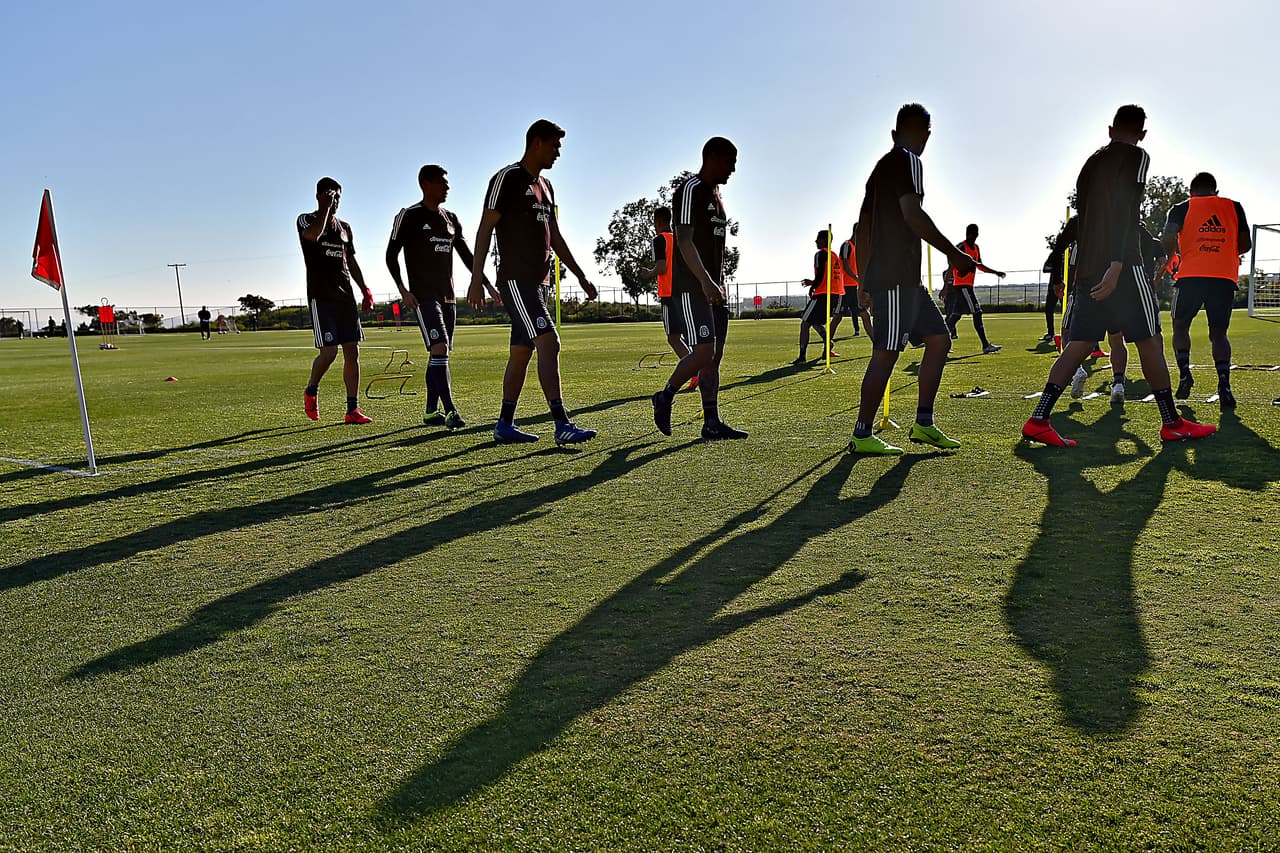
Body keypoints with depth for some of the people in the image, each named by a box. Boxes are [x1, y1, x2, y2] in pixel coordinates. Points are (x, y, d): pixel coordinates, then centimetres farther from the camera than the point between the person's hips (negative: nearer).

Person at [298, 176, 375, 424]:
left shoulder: (345, 227, 18)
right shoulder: (306, 220, 2)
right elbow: (313, 235, -23)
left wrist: (365, 290, 13)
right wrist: (324, 208, -14)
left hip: (345, 295, 6)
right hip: (321, 296, -5)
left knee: (352, 351, -1)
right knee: (328, 351, -13)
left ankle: (353, 409, 1)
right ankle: (311, 390, 16)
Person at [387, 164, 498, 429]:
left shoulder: (451, 219, 15)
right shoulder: (409, 216, -3)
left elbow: (467, 256, 19)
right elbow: (391, 255, -4)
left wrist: (487, 284, 10)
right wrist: (402, 290, -13)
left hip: (448, 296, 7)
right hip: (424, 296, -7)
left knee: (439, 354, 8)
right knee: (439, 349, -19)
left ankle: (431, 412, 16)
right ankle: (450, 411, -22)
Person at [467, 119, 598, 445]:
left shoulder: (545, 186, 19)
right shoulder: (507, 178, -6)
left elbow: (555, 237, 24)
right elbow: (485, 229, -11)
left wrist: (581, 276, 21)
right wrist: (476, 280, -16)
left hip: (536, 283, 9)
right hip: (515, 280, -9)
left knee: (522, 352, 10)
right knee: (549, 343, -17)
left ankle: (505, 426, 17)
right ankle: (562, 425, -19)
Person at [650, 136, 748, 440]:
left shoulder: (715, 193, 19)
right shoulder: (691, 189, -9)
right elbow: (684, 240, -18)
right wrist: (706, 281, -27)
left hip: (712, 288, 9)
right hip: (691, 288, -9)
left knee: (715, 355, 5)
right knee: (703, 352, -13)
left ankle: (712, 423, 7)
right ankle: (664, 398, 9)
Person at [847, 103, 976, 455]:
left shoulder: (881, 166, 22)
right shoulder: (908, 161, -5)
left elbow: (862, 230, 22)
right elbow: (912, 214, -20)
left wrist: (864, 282, 23)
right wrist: (953, 253, -13)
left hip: (905, 280, 10)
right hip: (897, 277, -10)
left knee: (939, 338, 12)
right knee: (886, 353, -8)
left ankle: (924, 424, 12)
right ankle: (862, 435, -4)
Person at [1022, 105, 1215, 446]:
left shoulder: (1091, 162, 20)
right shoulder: (1136, 156, -1)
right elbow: (1125, 213, -15)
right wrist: (1117, 265, -22)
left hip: (1086, 267, 7)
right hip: (1121, 265, -6)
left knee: (1079, 344, 3)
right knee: (1149, 341, 2)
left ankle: (1038, 420, -7)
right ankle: (1172, 424, 10)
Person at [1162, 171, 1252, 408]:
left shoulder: (1182, 208, 9)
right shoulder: (1233, 207, 16)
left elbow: (1168, 239, -8)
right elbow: (1246, 244, 13)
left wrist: (1173, 255, 12)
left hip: (1191, 275, -2)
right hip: (1225, 278, 2)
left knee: (1180, 327, 18)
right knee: (1218, 334, 10)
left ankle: (1185, 375, 3)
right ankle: (1224, 386, -7)